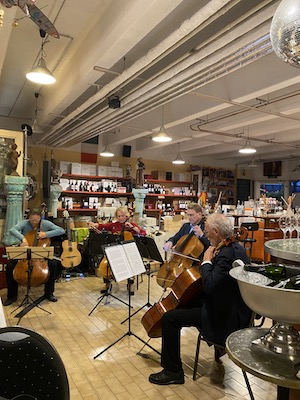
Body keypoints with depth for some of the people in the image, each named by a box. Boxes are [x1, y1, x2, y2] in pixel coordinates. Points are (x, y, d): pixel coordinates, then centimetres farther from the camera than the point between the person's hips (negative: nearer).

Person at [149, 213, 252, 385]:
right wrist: (211, 260, 1)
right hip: (232, 307, 11)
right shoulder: (236, 247, 4)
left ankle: (173, 371, 3)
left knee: (169, 318, -12)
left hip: (227, 316, -11)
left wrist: (207, 261, -20)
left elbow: (209, 285, -33)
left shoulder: (226, 254, -27)